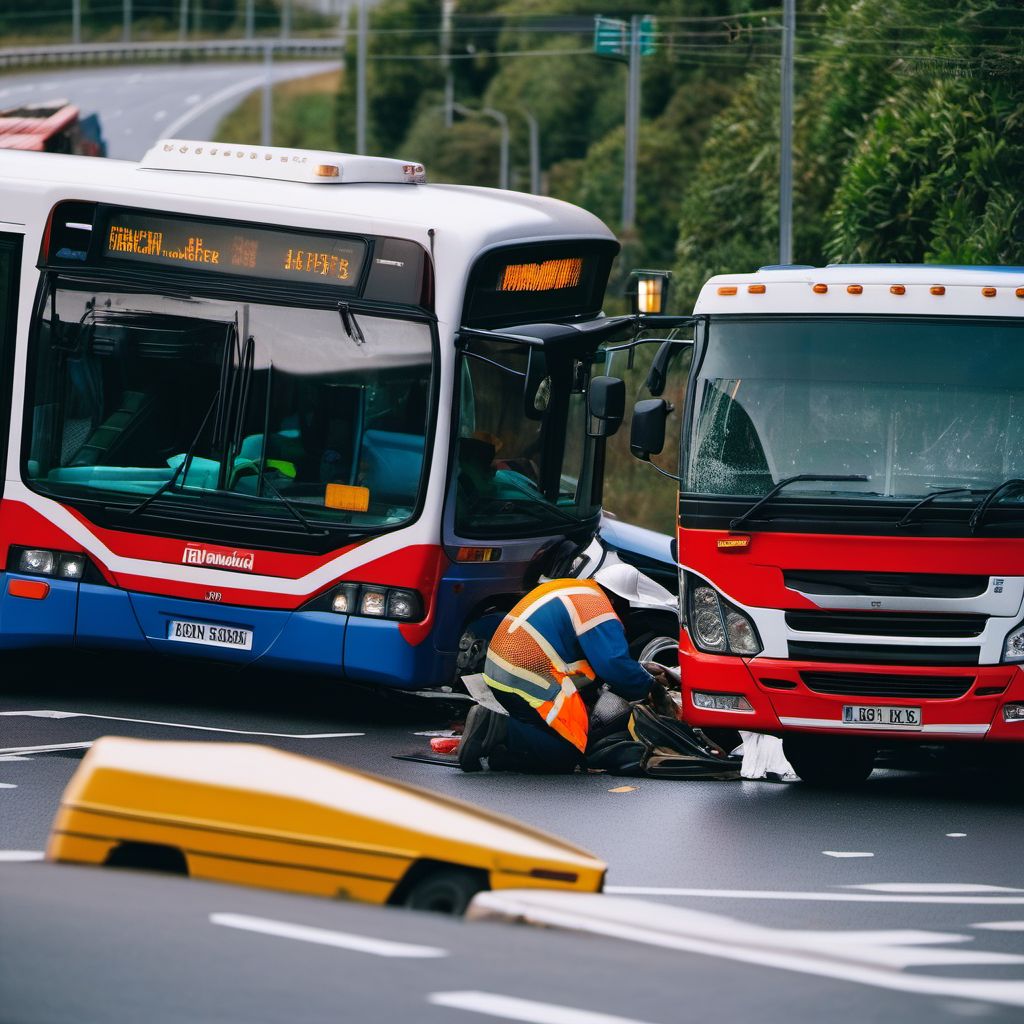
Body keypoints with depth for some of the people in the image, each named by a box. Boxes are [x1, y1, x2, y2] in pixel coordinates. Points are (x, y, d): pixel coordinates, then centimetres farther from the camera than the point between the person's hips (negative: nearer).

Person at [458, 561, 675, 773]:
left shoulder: (570, 588, 20)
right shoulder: (598, 610, -12)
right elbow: (616, 668, -18)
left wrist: (641, 670, 28)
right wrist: (650, 685, 0)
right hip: (529, 682, -10)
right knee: (570, 755, -5)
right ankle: (501, 731, -19)